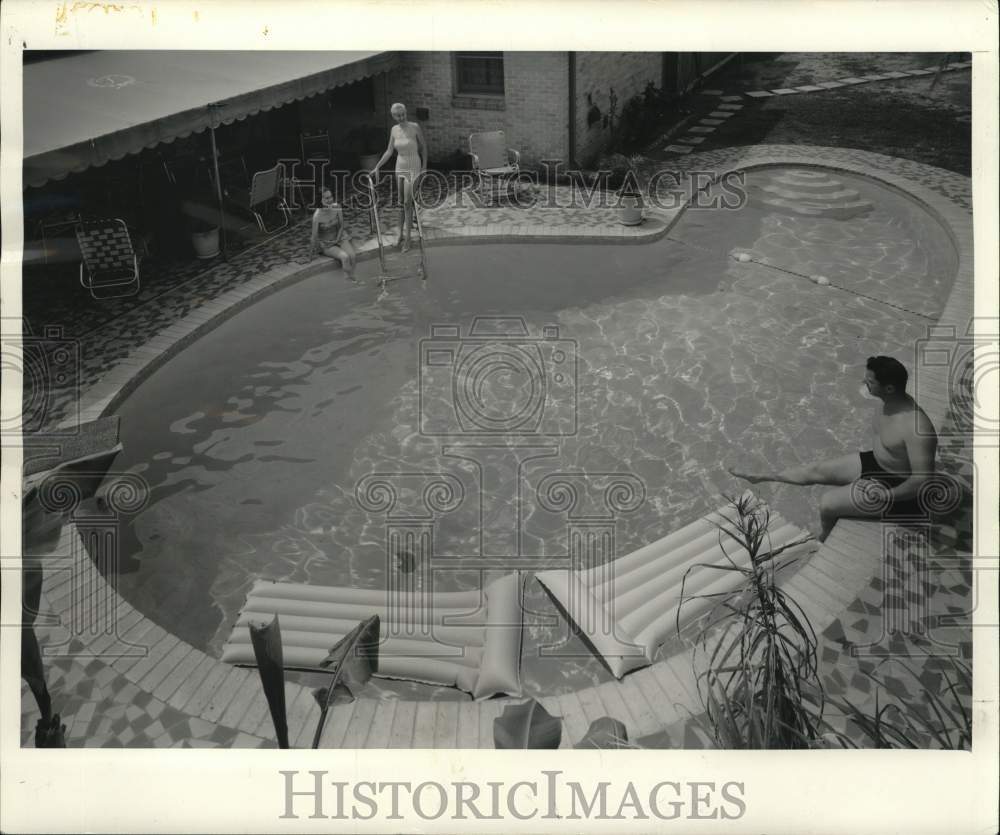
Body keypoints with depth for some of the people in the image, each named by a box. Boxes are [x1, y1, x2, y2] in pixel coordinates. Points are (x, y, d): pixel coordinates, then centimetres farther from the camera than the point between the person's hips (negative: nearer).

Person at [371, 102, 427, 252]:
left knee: (407, 202, -7)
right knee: (401, 202, 11)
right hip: (400, 167, 5)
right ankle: (401, 234, 20)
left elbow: (423, 146, -3)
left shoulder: (415, 127, -13)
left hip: (413, 168, -5)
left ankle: (407, 237, -1)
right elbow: (389, 152, 8)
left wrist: (424, 166, -3)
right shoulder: (394, 130, 2)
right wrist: (377, 168, 5)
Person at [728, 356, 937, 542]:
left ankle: (824, 541, 27)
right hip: (876, 461, 8)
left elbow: (924, 480, -33)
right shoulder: (891, 401, -9)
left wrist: (886, 496, -32)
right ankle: (758, 477, 32)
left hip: (897, 487, -8)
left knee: (827, 504, -6)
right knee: (815, 471, 13)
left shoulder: (916, 428, -37)